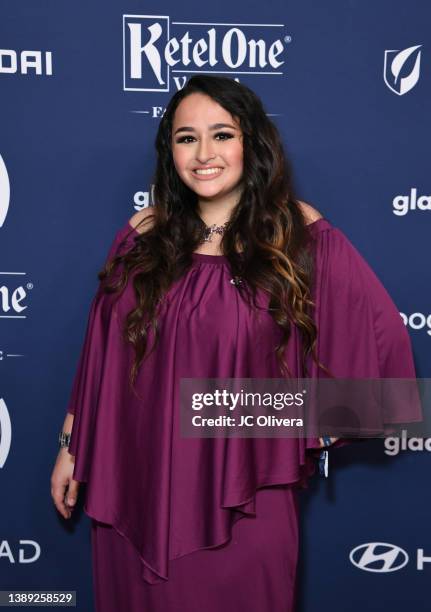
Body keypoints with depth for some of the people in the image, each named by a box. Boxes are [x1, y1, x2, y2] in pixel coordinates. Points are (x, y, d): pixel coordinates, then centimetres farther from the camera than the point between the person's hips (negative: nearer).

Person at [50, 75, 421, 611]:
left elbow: (380, 331, -5)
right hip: (139, 483, 3)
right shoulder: (144, 235, -1)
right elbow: (100, 353, 4)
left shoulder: (299, 234, -8)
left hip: (245, 493, -2)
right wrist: (71, 444, 7)